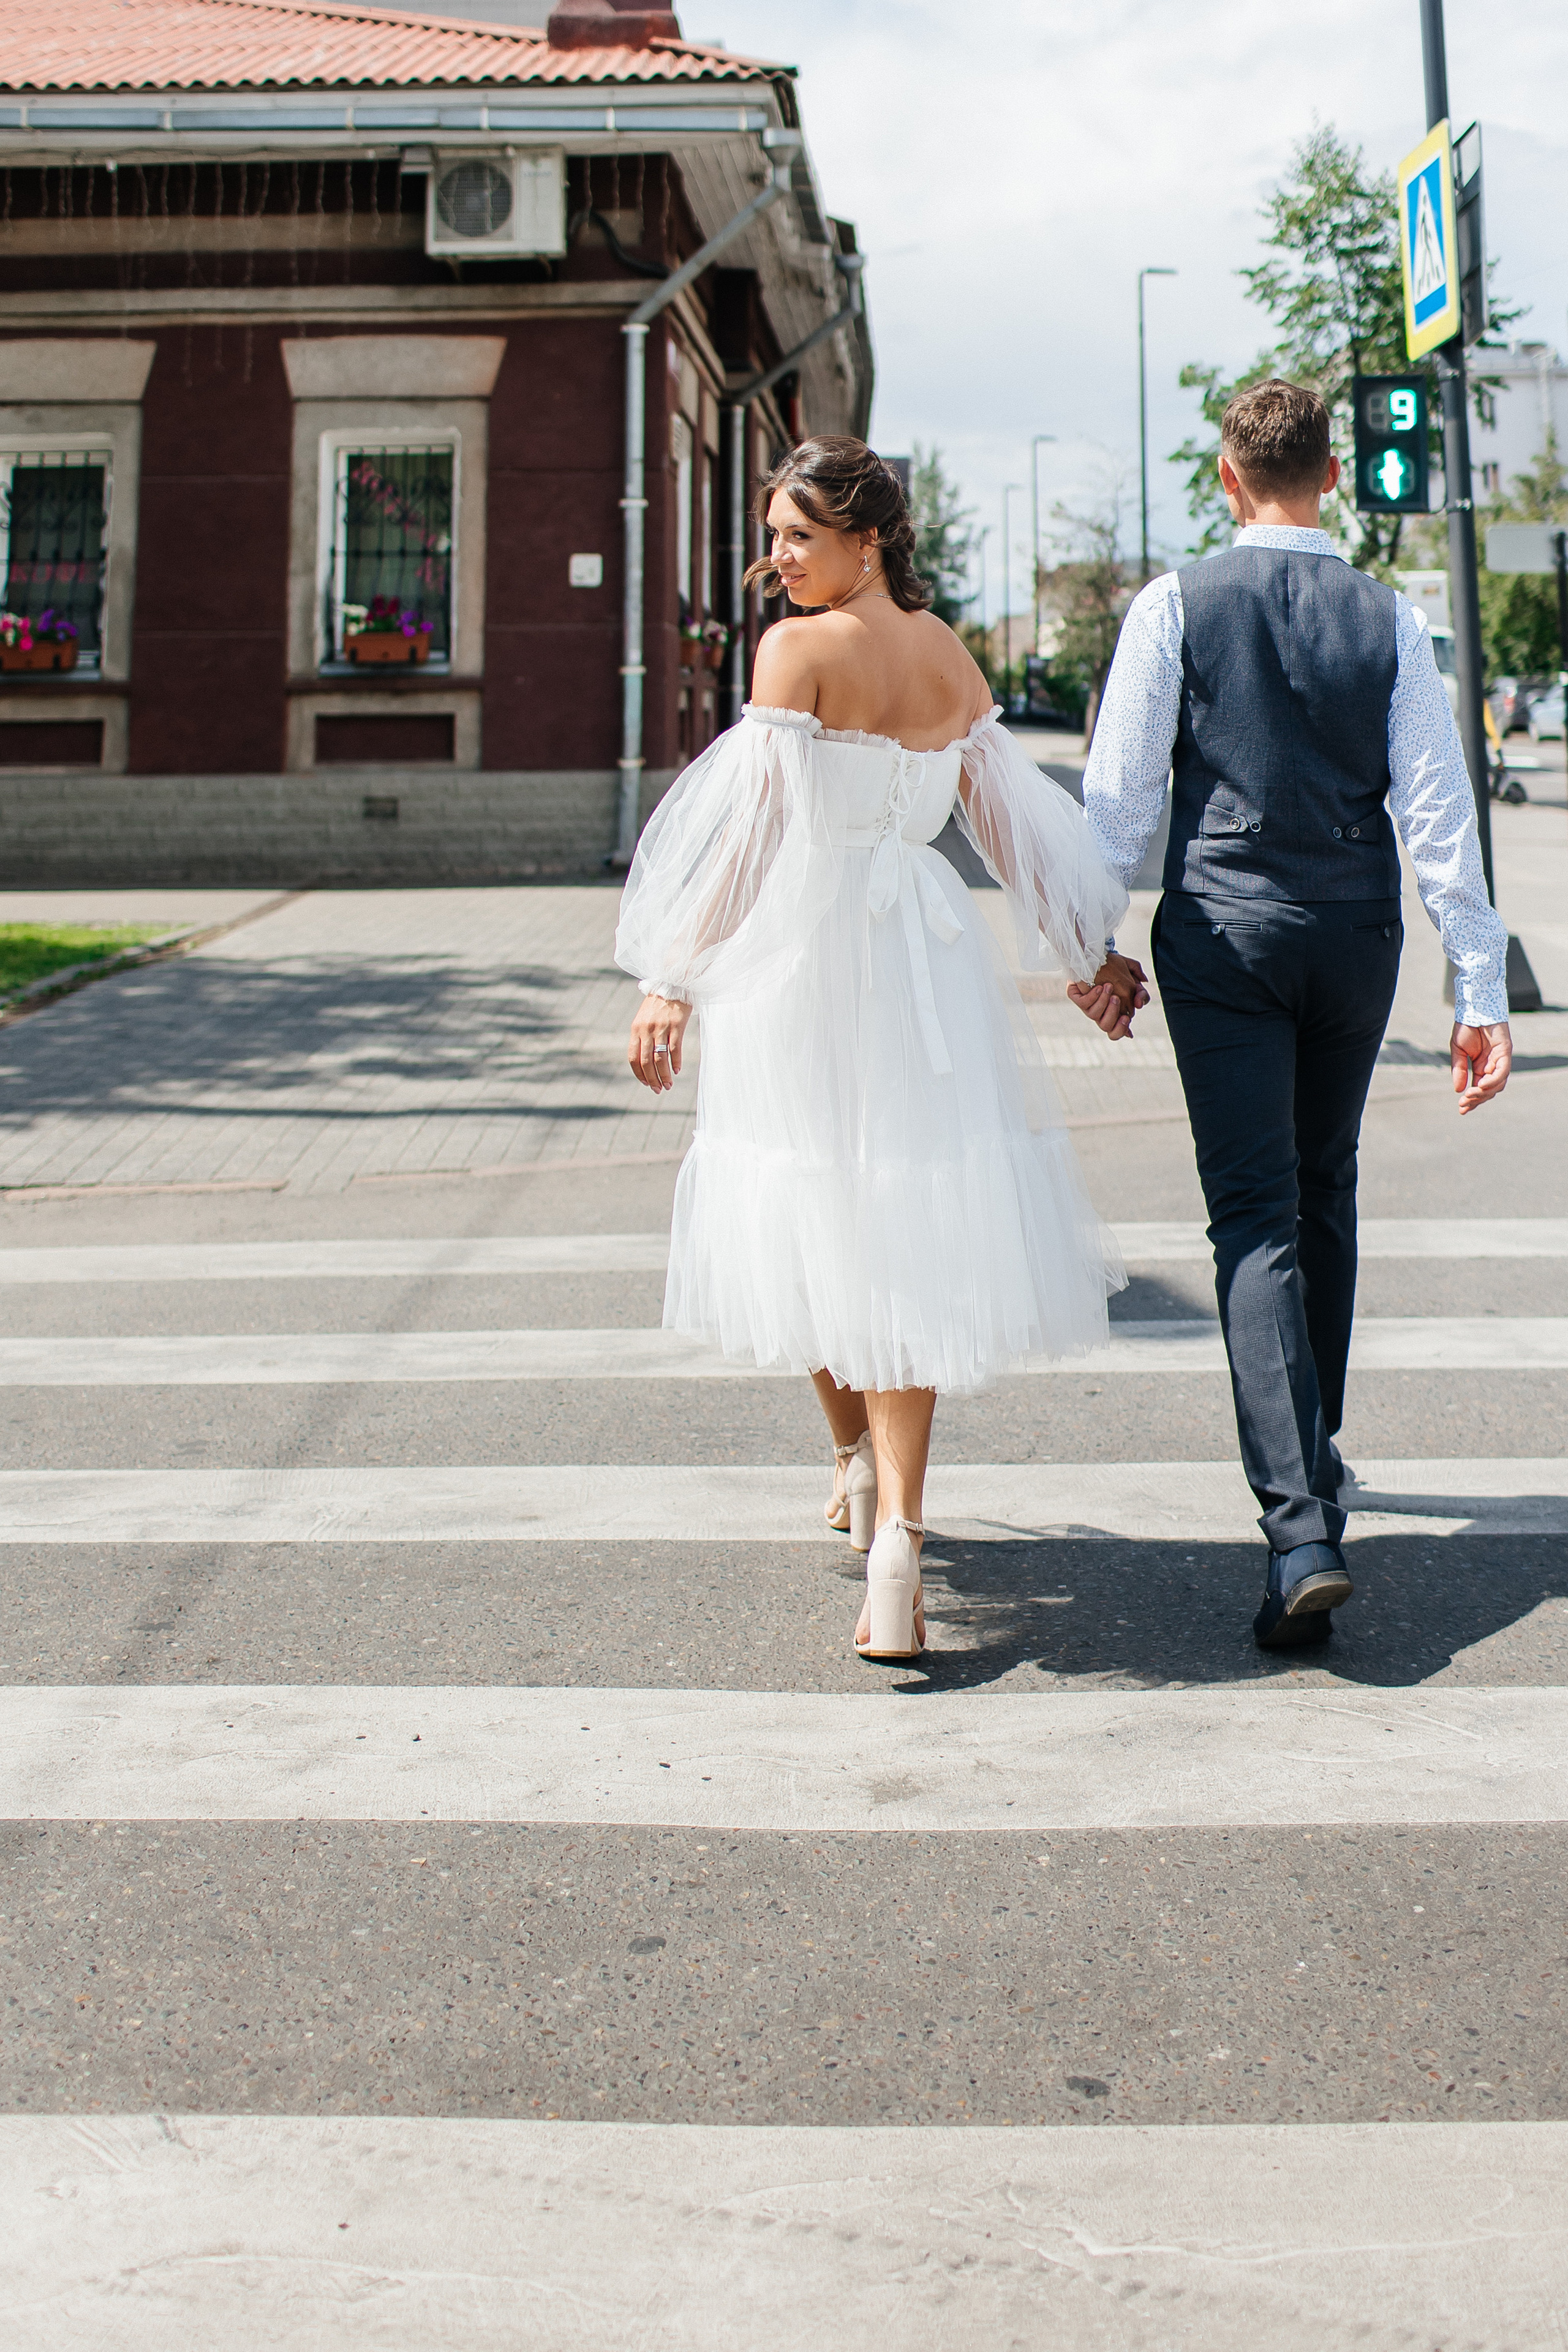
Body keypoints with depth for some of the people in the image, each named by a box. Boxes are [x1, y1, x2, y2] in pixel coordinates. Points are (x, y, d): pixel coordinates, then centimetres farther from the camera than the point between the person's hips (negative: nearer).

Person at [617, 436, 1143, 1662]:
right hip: (930, 961, 5)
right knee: (908, 1236, 4)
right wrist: (1088, 956, 25)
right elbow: (1013, 814, 15)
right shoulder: (949, 653, 9)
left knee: (813, 1223, 14)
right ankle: (896, 1528, -7)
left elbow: (743, 825, -11)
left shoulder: (795, 650, -8)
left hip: (805, 953, -5)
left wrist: (671, 982, -8)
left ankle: (860, 1463, 30)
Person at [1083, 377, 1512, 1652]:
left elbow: (1120, 793, -6)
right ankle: (1314, 1452, 37)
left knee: (1256, 1219, -6)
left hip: (1222, 933, -3)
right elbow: (1439, 813, -3)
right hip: (1357, 935, 3)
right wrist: (1482, 993, -1)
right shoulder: (1391, 620, 0)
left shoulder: (1174, 607, -5)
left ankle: (1304, 1531, -17)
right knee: (1326, 1192, 21)